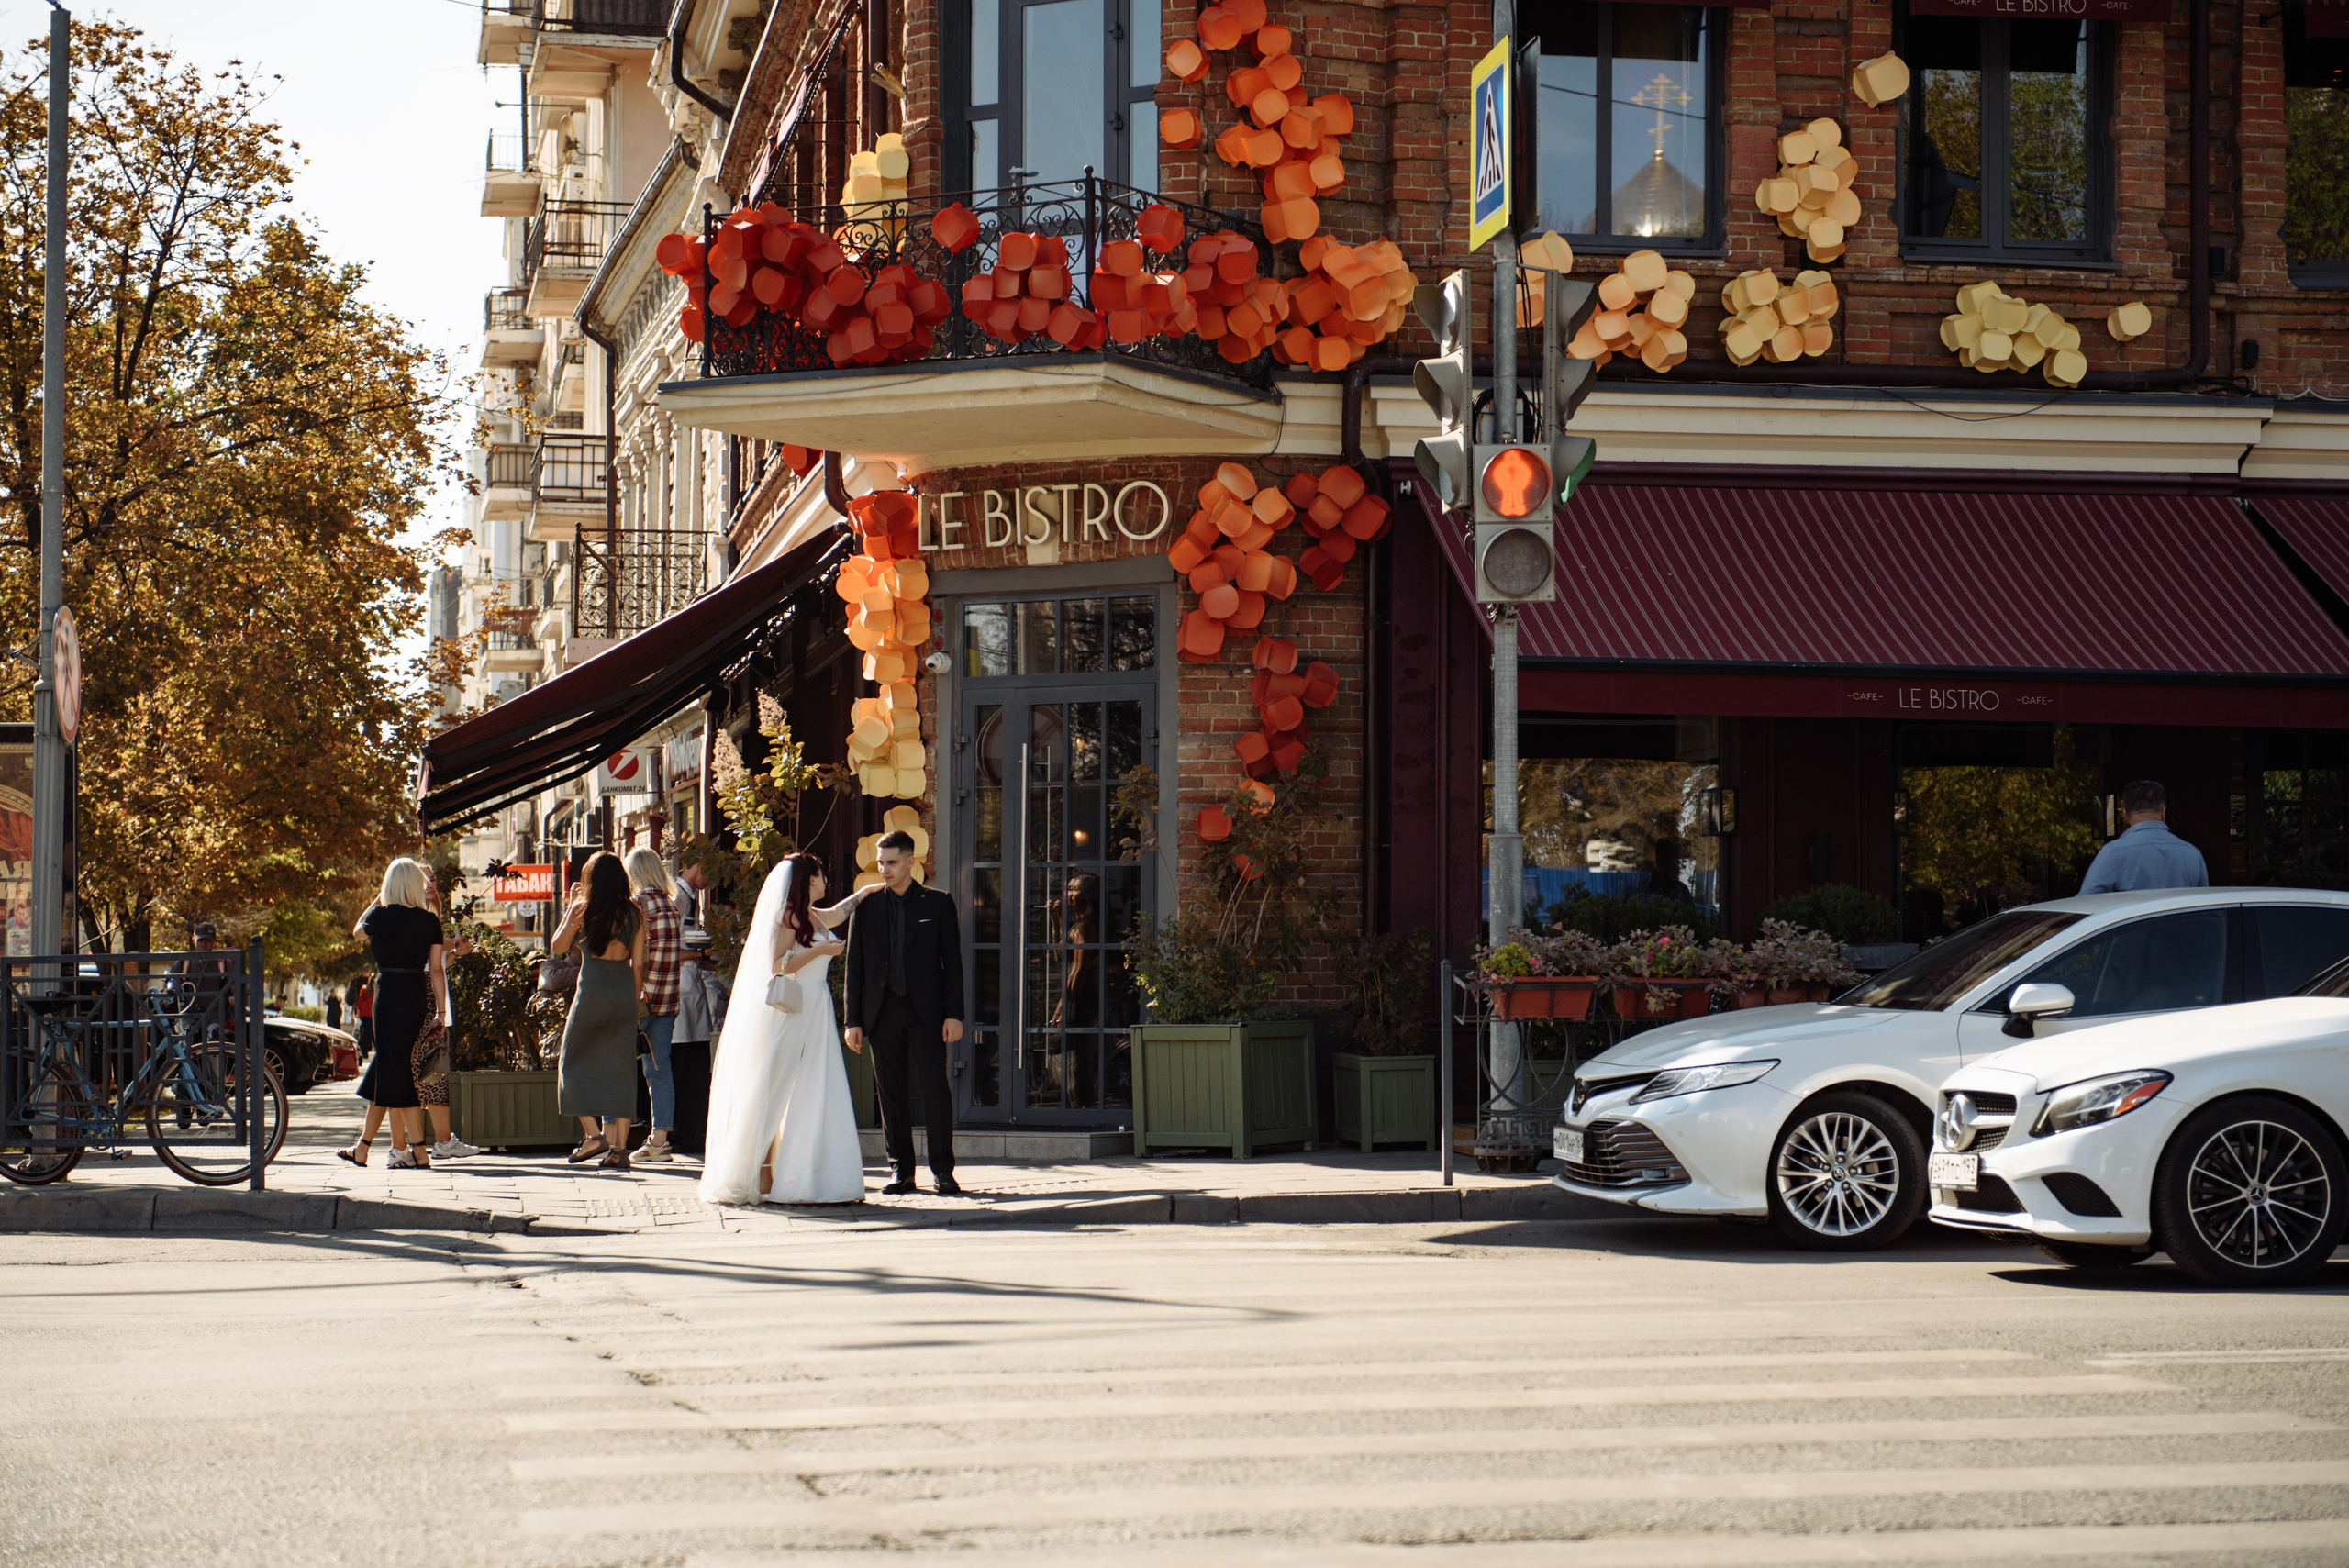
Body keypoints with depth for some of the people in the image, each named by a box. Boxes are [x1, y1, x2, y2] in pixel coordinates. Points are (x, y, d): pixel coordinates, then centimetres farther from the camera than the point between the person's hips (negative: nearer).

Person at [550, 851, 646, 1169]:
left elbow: (557, 947, 7)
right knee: (620, 1070, 6)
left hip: (592, 990, -3)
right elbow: (638, 964, 6)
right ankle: (619, 1146, 2)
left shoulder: (581, 910, -4)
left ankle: (593, 1134, -2)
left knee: (575, 1063, 11)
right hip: (624, 990, 3)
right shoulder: (633, 914, 5)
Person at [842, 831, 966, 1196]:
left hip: (926, 1010, -2)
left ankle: (943, 1170, -1)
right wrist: (853, 1021, 4)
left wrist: (954, 1014, -4)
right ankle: (902, 1171, 9)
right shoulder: (866, 907, 11)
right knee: (892, 1094, 3)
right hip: (882, 1012, 2)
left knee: (935, 1088, -8)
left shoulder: (937, 904, 6)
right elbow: (854, 968, 10)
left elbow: (952, 961, 4)